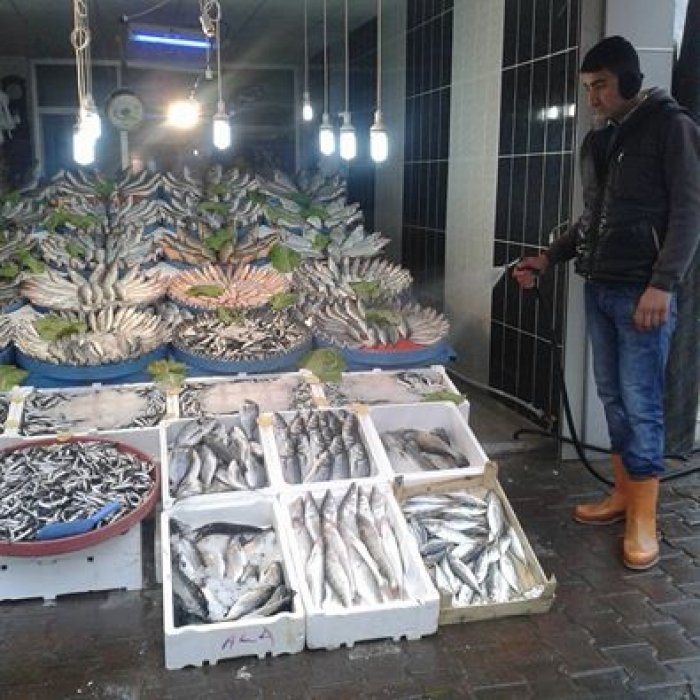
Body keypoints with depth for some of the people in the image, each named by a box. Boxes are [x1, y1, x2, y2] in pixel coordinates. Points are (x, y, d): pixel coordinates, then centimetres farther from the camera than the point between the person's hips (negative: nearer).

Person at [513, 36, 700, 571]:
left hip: (642, 291, -7)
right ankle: (623, 495, 23)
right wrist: (549, 259, 13)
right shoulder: (597, 141, 16)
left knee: (641, 403, -5)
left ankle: (644, 521, 5)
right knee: (613, 397, 11)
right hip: (599, 288, 7)